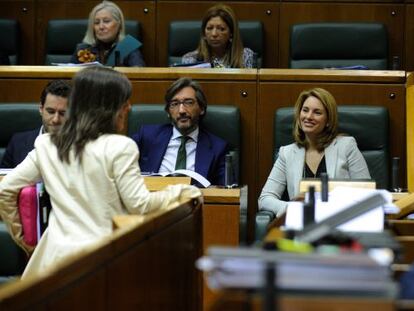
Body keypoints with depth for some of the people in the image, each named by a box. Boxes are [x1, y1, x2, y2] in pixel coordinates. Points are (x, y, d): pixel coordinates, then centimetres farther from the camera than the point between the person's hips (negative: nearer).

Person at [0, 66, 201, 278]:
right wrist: (180, 192, 8)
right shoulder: (119, 147, -8)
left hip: (58, 254, 5)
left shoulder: (46, 146, 8)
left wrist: (18, 231, 24)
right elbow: (139, 204, -6)